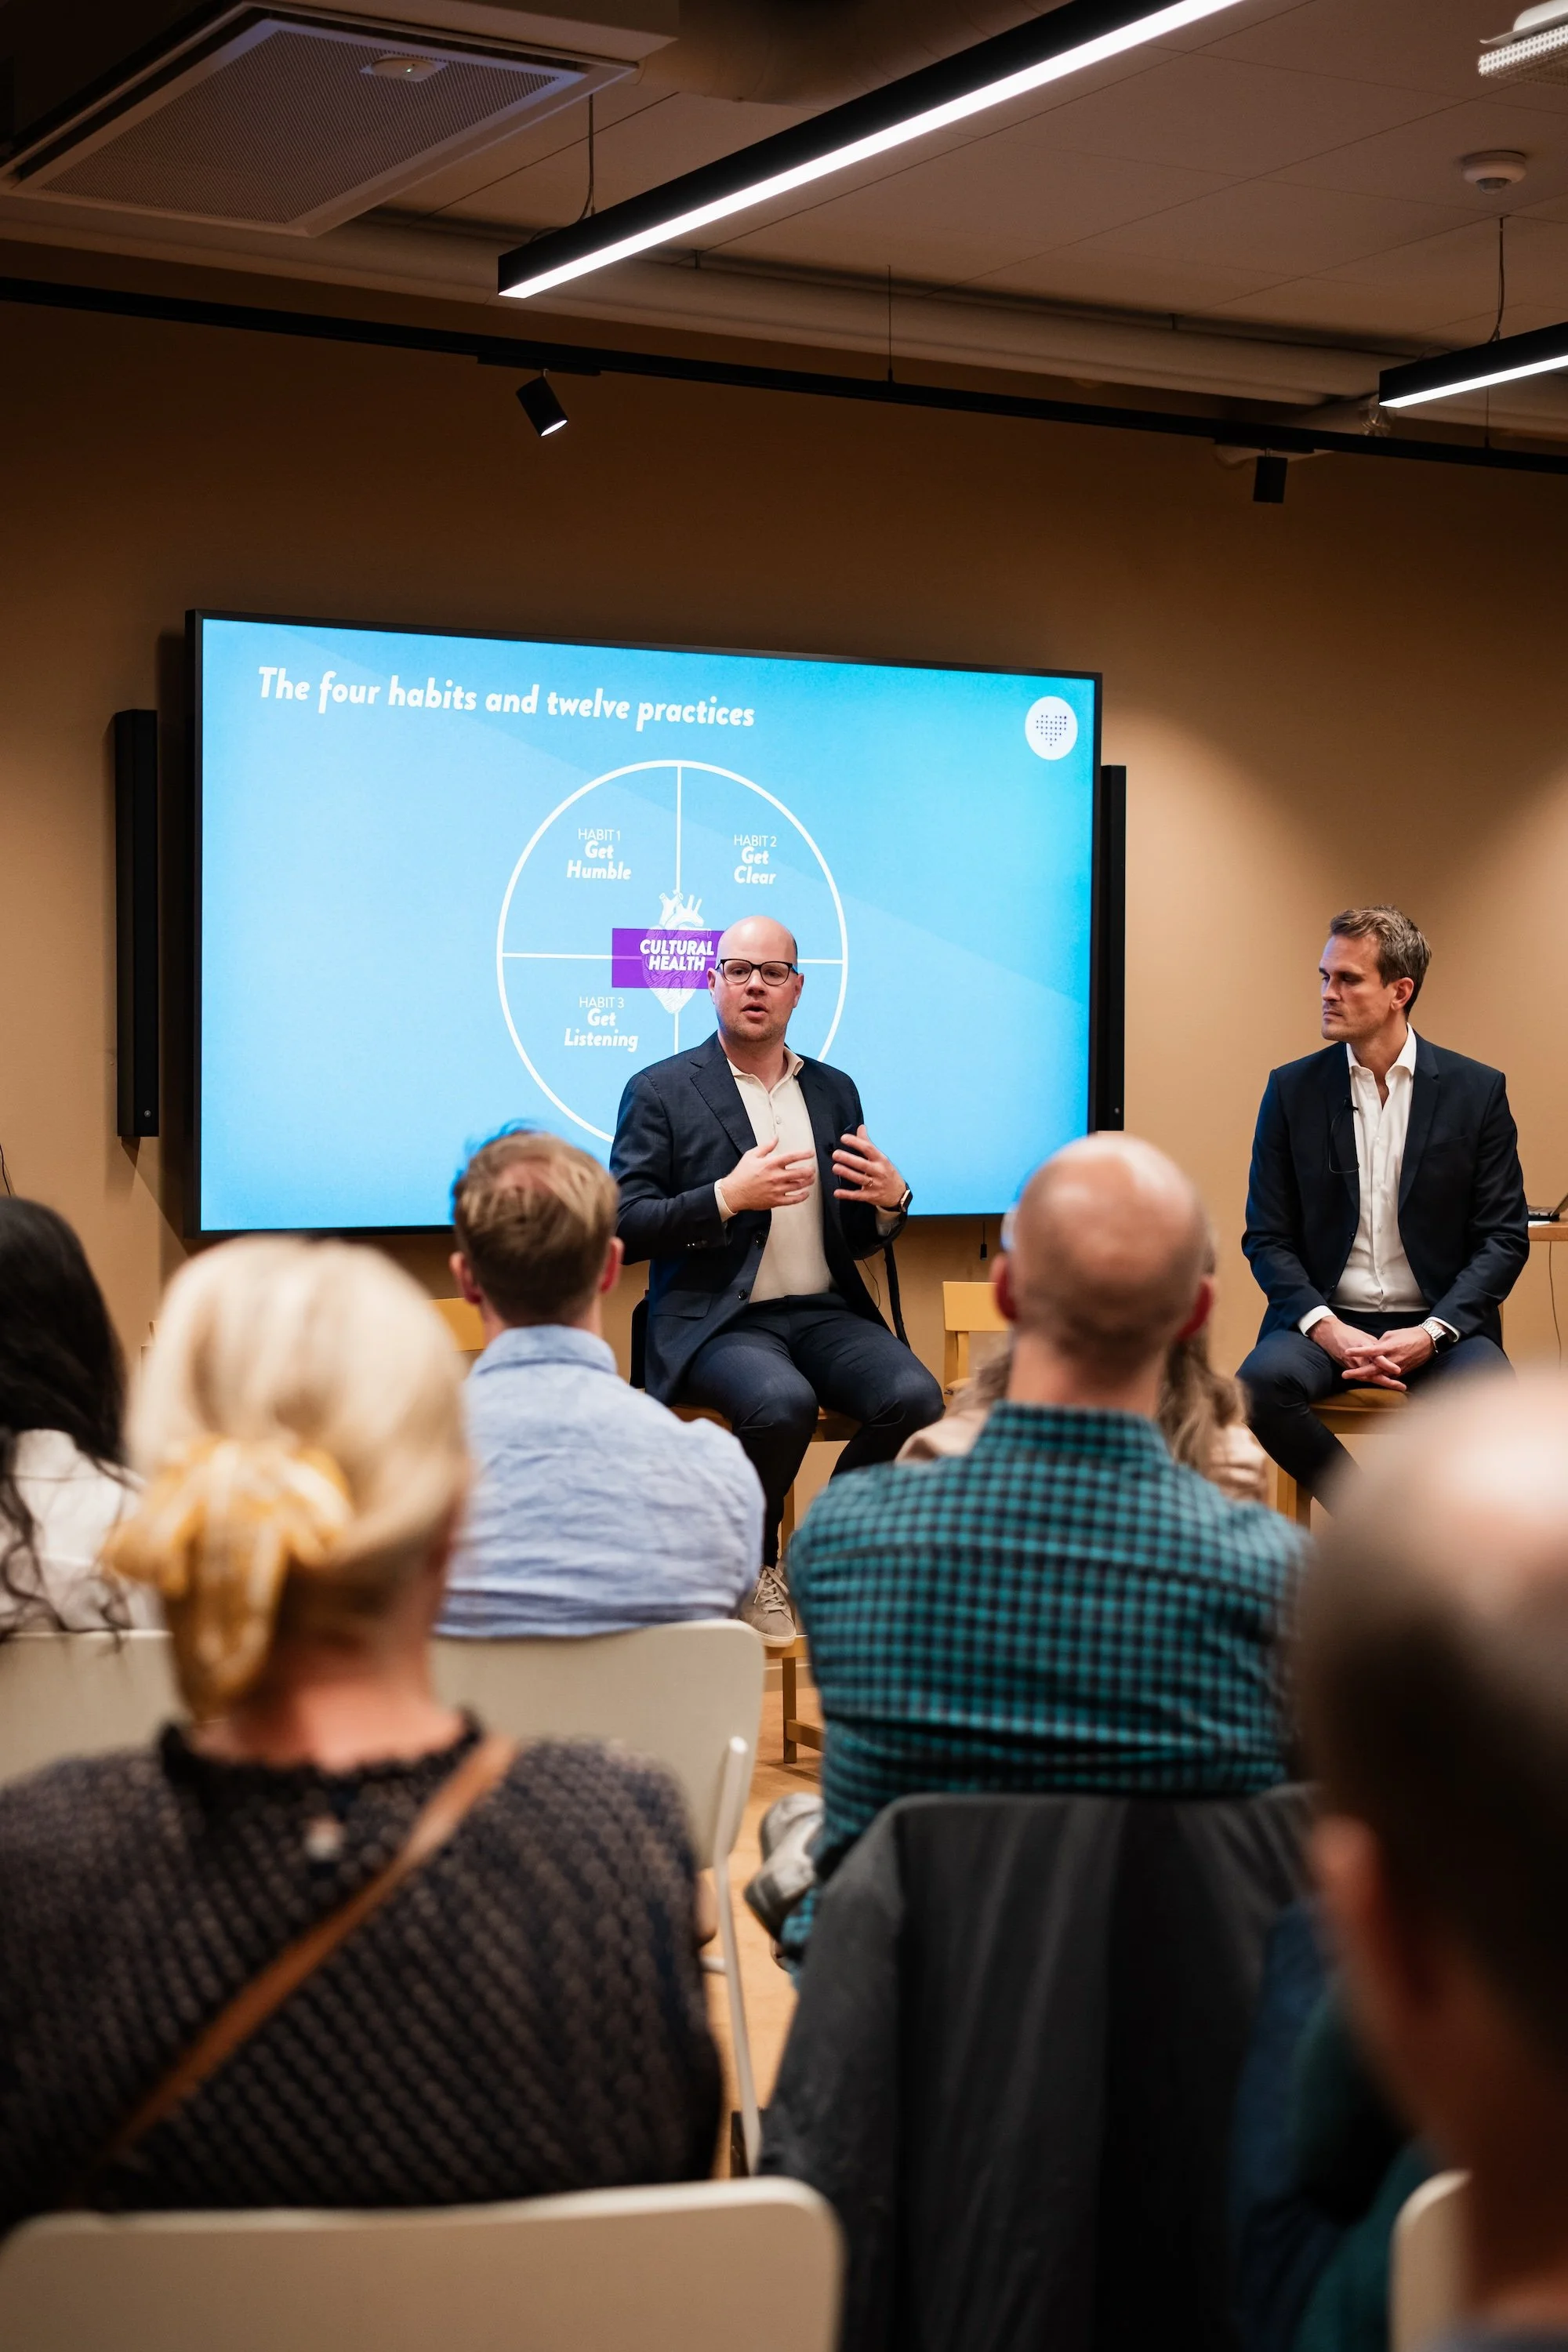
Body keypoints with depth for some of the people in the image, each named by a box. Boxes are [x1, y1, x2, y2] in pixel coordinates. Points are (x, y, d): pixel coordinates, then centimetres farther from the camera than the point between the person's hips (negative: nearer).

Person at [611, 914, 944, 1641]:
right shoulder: (660, 1091, 2)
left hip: (822, 1311, 5)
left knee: (913, 1396, -24)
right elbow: (625, 1227, -6)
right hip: (714, 1320, -4)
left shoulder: (834, 1091, 17)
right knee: (782, 1402, -35)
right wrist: (728, 1197, -19)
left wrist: (890, 1200, -3)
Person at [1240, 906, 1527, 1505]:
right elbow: (1267, 1237, 4)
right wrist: (1325, 1327, -14)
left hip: (1439, 1326, -1)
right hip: (1325, 1320, 1)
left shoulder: (1477, 1090, 2)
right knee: (1261, 1383, -32)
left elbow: (1504, 1237, 1)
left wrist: (1432, 1332, -14)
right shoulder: (1292, 1090, 5)